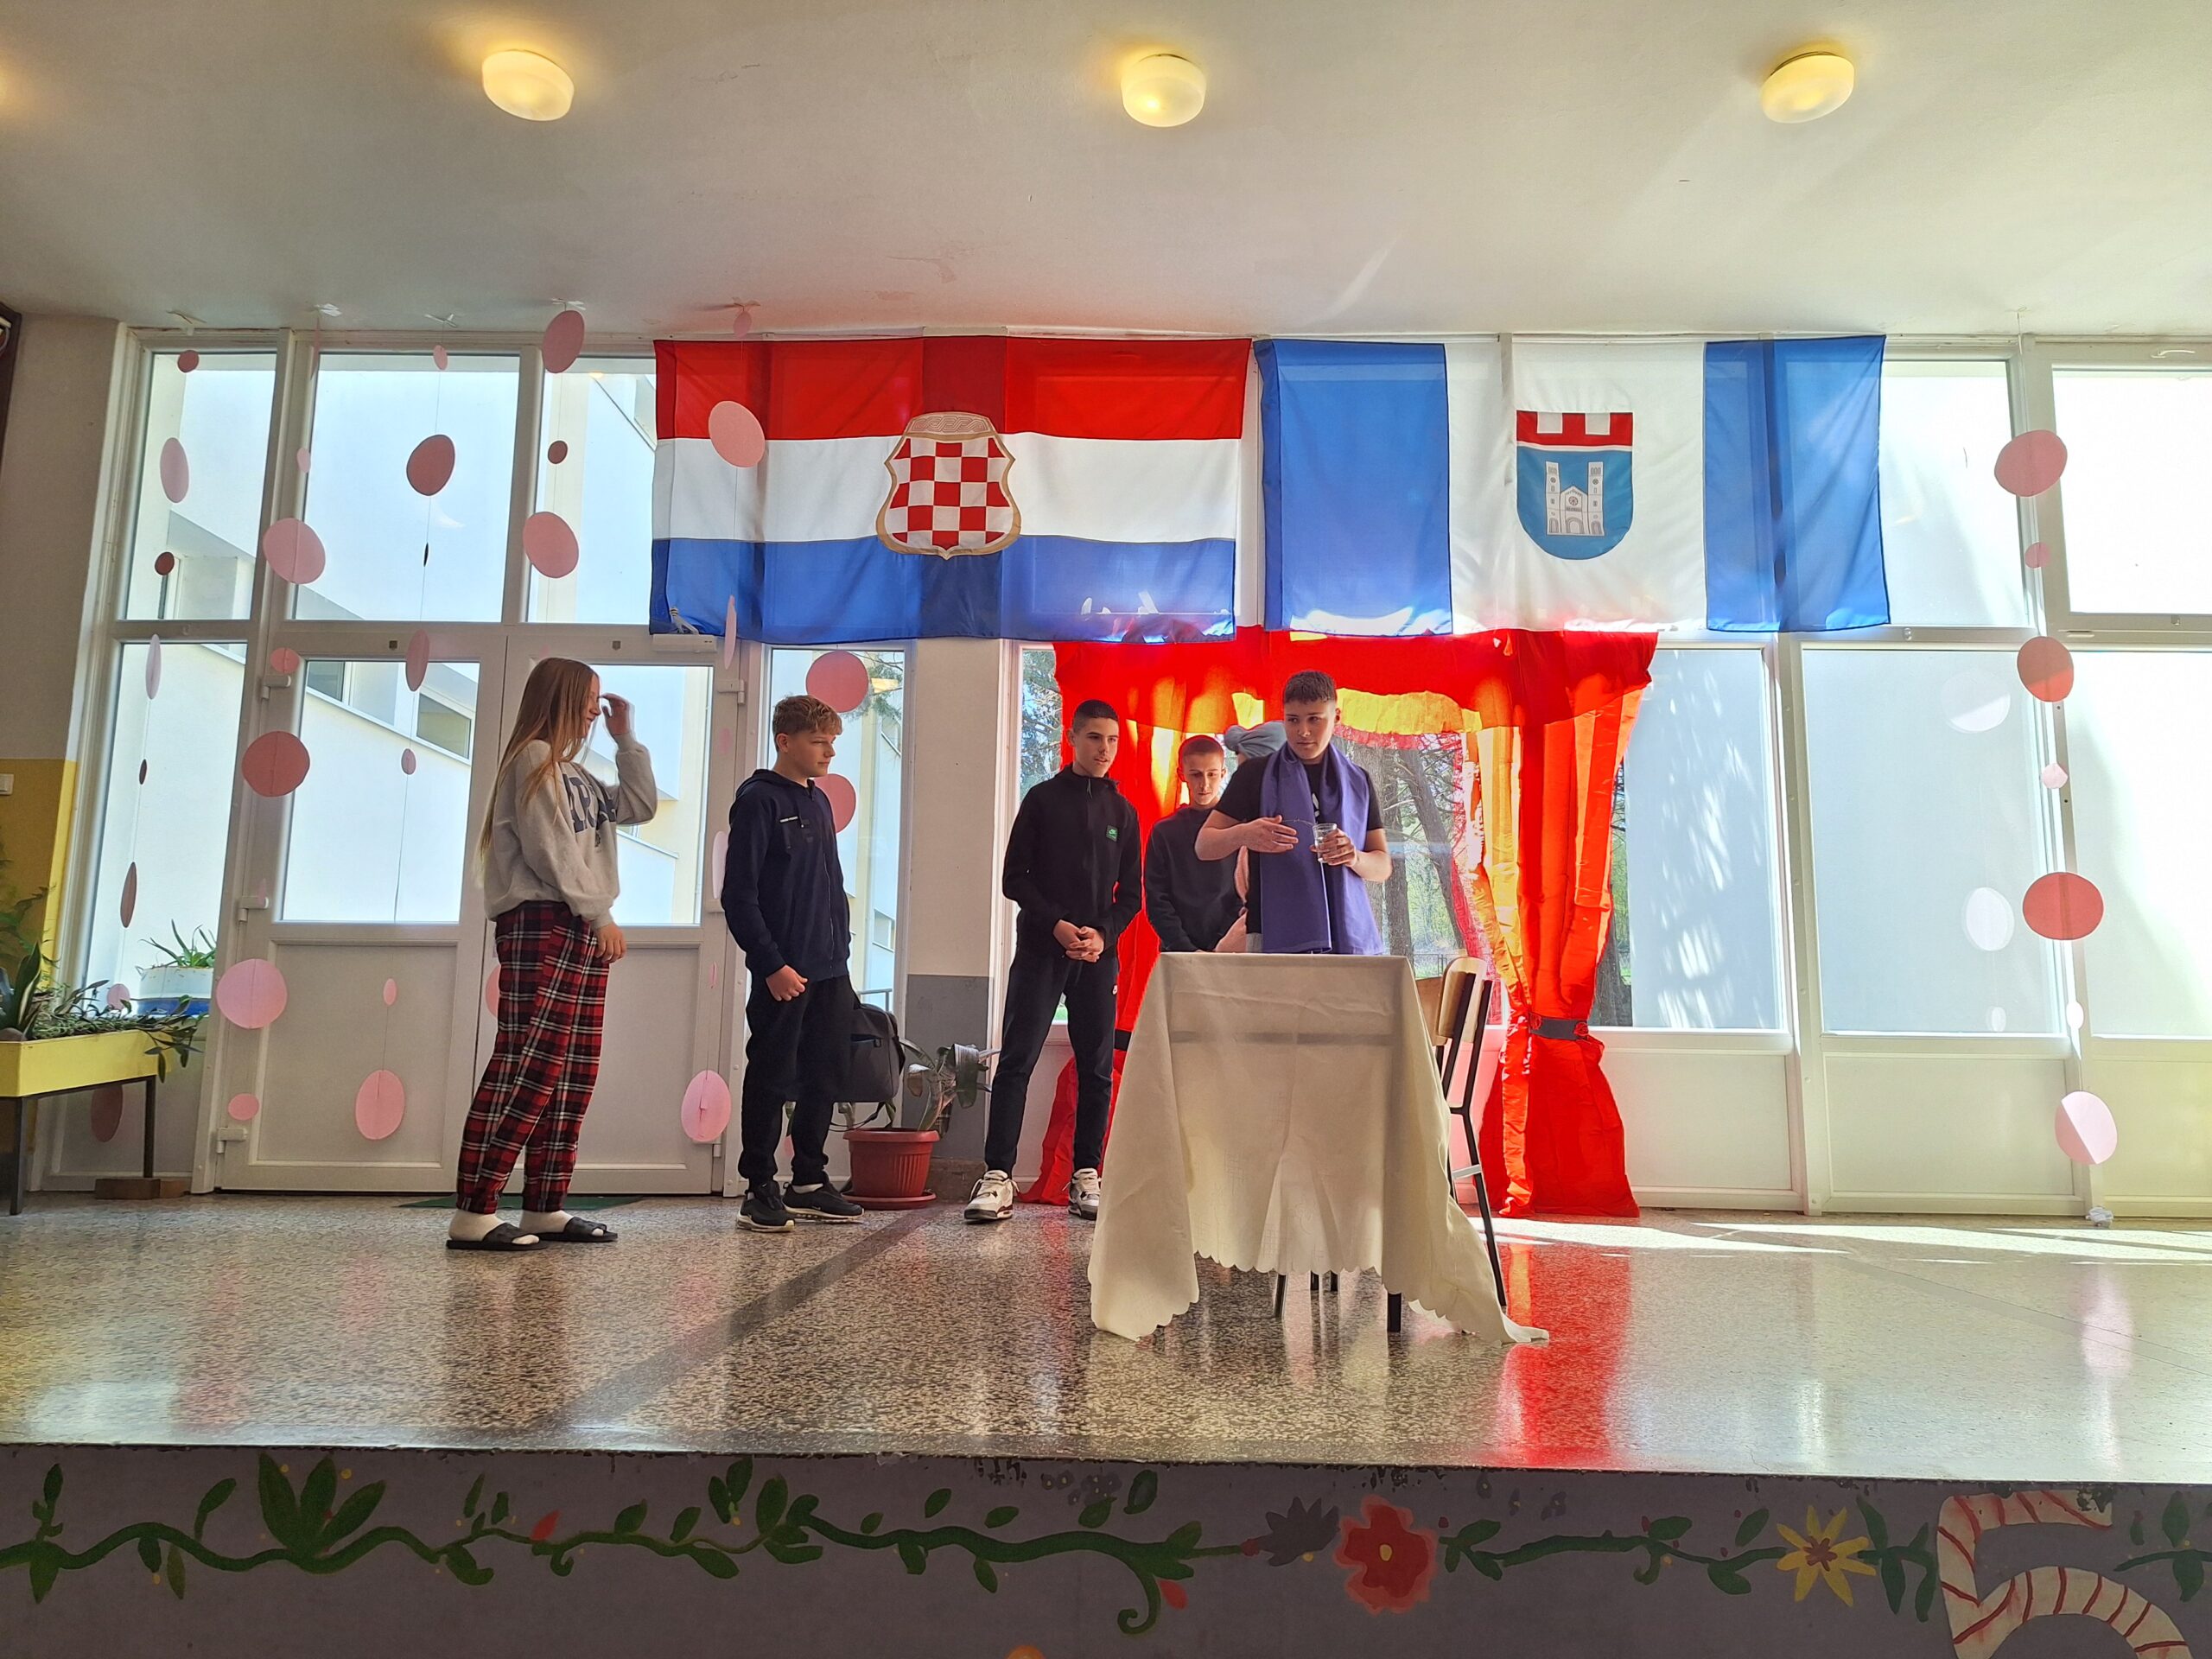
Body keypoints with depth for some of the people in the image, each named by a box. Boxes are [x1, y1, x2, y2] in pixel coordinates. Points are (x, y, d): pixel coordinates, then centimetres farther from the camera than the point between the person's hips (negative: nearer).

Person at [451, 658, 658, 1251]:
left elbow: (641, 805, 22)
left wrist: (625, 738, 20)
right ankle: (472, 1214, -13)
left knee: (573, 1074, 6)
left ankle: (546, 1208, 10)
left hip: (581, 932, 10)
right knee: (529, 1067, -15)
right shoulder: (534, 757, -3)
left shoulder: (573, 773, 24)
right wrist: (600, 913, -12)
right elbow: (551, 850, -12)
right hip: (542, 925, -10)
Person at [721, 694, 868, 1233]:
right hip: (784, 973, -8)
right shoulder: (758, 799, -8)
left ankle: (810, 1182, 22)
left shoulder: (820, 801, 16)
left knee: (825, 1077, 12)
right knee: (771, 1079, 1)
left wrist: (843, 948, 15)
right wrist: (771, 965, -17)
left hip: (831, 970, 8)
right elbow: (738, 894, -13)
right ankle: (760, 1190, 11)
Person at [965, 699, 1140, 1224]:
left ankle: (1086, 1178, 10)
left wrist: (1103, 933, -6)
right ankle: (997, 1177, -5)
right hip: (1040, 949, -3)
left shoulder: (1123, 811, 13)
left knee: (1096, 1069, 3)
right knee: (1016, 1060, -7)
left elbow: (1130, 893, 12)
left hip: (1098, 954, 3)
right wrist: (1055, 924, -12)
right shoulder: (1043, 799, 5)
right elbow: (1014, 878, 0)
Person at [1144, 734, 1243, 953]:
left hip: (1231, 952, -1)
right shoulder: (1164, 832, 10)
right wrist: (1186, 948, -8)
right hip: (1178, 955, 1)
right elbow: (1157, 901, 5)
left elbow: (1250, 894, 1)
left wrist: (1224, 946, -10)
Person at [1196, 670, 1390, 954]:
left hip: (1349, 937, 2)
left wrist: (1355, 858, -8)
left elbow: (1383, 867, 15)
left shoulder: (1358, 781, 15)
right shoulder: (1255, 775, 7)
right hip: (1276, 938, -2)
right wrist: (1243, 835, -17)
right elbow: (1204, 847, 4)